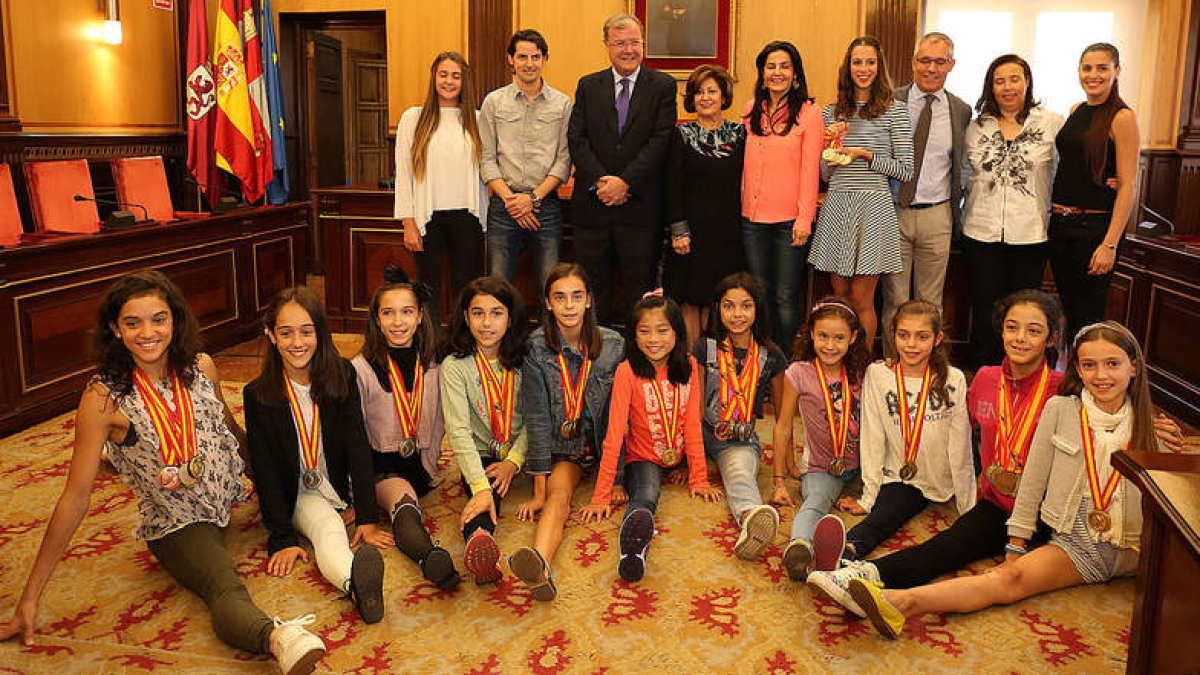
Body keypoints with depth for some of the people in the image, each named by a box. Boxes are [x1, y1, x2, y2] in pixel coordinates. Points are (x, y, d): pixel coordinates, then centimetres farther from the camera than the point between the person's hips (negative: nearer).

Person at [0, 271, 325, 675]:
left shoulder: (201, 368, -6)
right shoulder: (104, 399, -17)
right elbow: (75, 498, -14)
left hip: (236, 493, 10)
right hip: (180, 525, -10)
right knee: (226, 587, -34)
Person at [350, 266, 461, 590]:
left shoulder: (434, 366, 4)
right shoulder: (361, 369, -5)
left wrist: (430, 464, 11)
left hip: (420, 465, 4)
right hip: (379, 466, -4)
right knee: (403, 502, -33)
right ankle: (430, 557, -61)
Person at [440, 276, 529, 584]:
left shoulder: (522, 361, 4)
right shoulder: (455, 366, -6)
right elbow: (458, 430, -17)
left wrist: (513, 461, -13)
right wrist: (480, 486, -30)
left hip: (520, 454, 5)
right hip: (480, 456, -5)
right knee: (485, 495, -35)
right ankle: (478, 540, -66)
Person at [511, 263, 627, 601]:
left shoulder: (613, 345, -8)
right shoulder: (536, 348, -11)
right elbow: (537, 419, -11)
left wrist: (615, 479, -9)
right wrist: (540, 489, -16)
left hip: (603, 446, 8)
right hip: (561, 449, -8)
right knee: (558, 499, -31)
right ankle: (541, 564, -57)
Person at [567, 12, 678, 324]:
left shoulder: (663, 86, 3)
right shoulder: (588, 86, 10)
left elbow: (661, 140, -7)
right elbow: (576, 139, 2)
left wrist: (625, 182, -15)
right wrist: (600, 181, -12)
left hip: (640, 207, -2)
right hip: (592, 205, 2)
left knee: (640, 292, 4)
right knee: (593, 290, 8)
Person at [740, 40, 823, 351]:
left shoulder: (808, 112, -2)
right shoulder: (751, 110, 12)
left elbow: (810, 170, -6)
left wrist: (804, 219, -11)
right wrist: (743, 205, 11)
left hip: (790, 220, -4)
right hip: (752, 218, 5)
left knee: (786, 299, 0)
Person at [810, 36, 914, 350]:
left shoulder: (894, 110, 1)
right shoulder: (832, 111, 12)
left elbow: (906, 171, -2)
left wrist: (865, 154, -10)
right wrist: (828, 143, -3)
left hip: (873, 206, -4)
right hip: (836, 205, 4)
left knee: (860, 299, -2)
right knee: (839, 296, 8)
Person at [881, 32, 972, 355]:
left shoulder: (961, 110, 7)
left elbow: (962, 168, 12)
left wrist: (956, 212, 7)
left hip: (937, 217, 1)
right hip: (893, 212, -1)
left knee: (930, 302, 7)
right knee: (894, 301, 4)